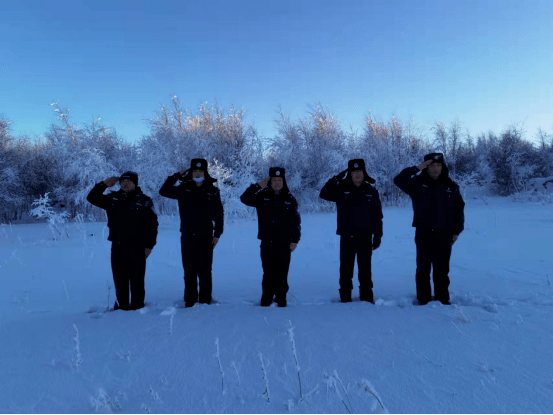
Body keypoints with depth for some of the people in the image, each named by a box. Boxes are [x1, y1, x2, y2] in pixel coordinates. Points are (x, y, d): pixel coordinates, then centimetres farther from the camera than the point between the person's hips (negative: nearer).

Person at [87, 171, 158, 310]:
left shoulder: (144, 201, -2)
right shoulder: (113, 198, 9)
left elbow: (152, 224, -4)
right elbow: (92, 198, 10)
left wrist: (149, 245, -7)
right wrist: (104, 184, -3)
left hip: (137, 248, -4)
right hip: (117, 247, 4)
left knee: (137, 280, 2)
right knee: (119, 279, 11)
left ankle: (137, 307, 13)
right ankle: (122, 306, 23)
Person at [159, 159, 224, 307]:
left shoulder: (213, 191, 0)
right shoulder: (184, 189, 3)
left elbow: (219, 214, 3)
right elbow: (163, 191, -2)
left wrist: (217, 234, -2)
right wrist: (177, 175, -6)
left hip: (205, 238, -1)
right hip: (187, 237, 2)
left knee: (204, 272, 4)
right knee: (189, 271, 9)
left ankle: (205, 302, 14)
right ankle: (190, 302, 19)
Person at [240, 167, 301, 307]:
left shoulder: (289, 199, 2)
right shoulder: (262, 196, 2)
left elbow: (296, 221, 3)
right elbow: (244, 199, -9)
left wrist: (295, 240, -1)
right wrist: (258, 186, -15)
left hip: (284, 243, 0)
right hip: (267, 243, 0)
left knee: (282, 272, 6)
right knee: (268, 272, 7)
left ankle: (281, 298, 21)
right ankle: (267, 298, 21)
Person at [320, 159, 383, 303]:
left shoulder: (371, 192, 3)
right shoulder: (341, 190, 0)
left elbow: (377, 217, 4)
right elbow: (324, 194, -16)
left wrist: (377, 236, 1)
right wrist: (337, 178, -20)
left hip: (365, 237, 1)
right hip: (347, 237, 0)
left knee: (365, 269, 9)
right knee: (346, 269, 6)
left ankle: (367, 297, 21)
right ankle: (345, 298, 17)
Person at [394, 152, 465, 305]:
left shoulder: (451, 186, 5)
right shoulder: (418, 183, -3)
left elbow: (459, 209, 9)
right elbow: (399, 180, -19)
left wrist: (457, 231, 6)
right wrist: (417, 168, -20)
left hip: (444, 235, 2)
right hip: (424, 234, -2)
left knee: (442, 269, 11)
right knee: (423, 268, 5)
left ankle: (442, 299, 23)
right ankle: (424, 300, 15)